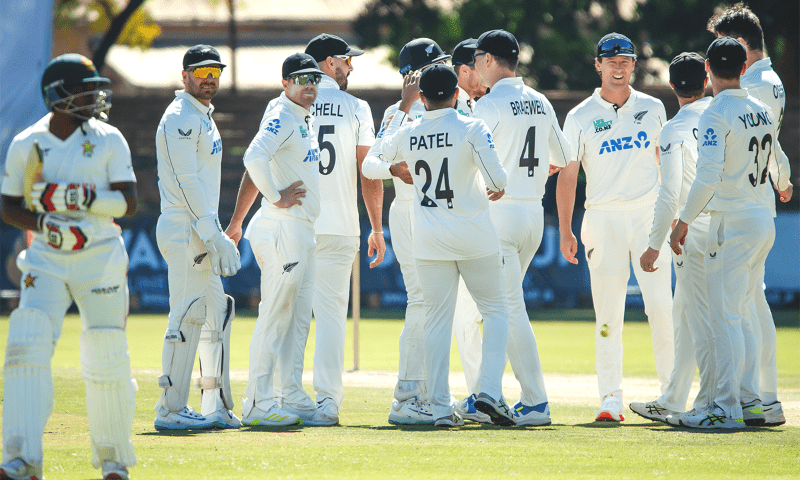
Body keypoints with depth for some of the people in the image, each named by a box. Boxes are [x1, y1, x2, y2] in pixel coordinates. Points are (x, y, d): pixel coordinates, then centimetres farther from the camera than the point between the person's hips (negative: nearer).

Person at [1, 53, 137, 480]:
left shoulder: (108, 140, 0)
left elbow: (128, 203, -5)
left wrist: (80, 197, -19)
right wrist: (44, 224, -10)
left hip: (100, 257, 0)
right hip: (46, 259, 0)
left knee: (107, 360, 1)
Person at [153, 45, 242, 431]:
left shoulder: (203, 117, 20)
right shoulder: (180, 118, -11)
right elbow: (187, 182, -19)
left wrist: (217, 237, 16)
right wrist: (213, 237, -23)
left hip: (201, 233, 10)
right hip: (185, 230, -10)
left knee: (217, 315, 11)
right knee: (188, 315, -11)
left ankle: (216, 407, 15)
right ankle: (171, 410, -9)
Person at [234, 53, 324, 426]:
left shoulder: (307, 119, 16)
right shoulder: (281, 118, -13)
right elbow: (254, 158, -30)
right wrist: (276, 197, -21)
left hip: (305, 231, 10)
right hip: (283, 228, -10)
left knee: (298, 318, 11)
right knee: (275, 315, -9)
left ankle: (293, 399, 15)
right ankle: (259, 403, -7)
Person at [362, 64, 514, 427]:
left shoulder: (407, 134, 2)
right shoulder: (471, 129, -9)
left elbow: (370, 165, 18)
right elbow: (497, 178, -17)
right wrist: (494, 190, 6)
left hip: (430, 243, 3)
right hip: (475, 237, -3)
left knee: (437, 320, 7)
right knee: (495, 311, 10)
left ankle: (440, 408, 3)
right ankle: (490, 392, -7)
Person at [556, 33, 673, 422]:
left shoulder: (652, 108, 9)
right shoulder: (580, 117, 2)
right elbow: (568, 174, 2)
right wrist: (565, 231, -3)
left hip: (649, 215, 1)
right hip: (603, 218, -1)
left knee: (660, 304, -6)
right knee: (608, 311, -3)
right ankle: (611, 399, 0)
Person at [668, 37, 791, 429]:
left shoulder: (716, 114, -14)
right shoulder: (764, 112, 11)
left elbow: (708, 175, -22)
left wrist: (683, 221, -16)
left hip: (733, 222, -8)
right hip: (764, 221, 8)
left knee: (725, 315, -7)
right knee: (742, 313, 16)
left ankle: (727, 409, -9)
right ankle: (748, 398, 17)